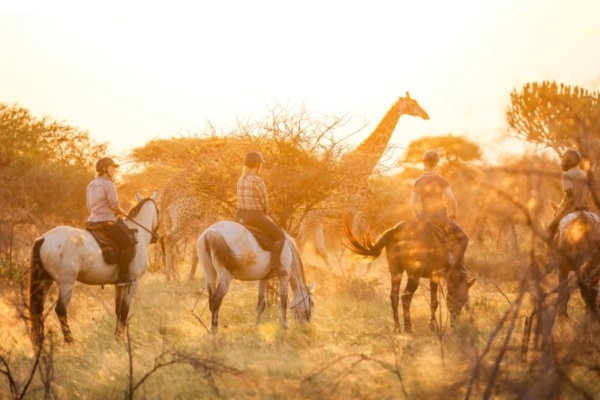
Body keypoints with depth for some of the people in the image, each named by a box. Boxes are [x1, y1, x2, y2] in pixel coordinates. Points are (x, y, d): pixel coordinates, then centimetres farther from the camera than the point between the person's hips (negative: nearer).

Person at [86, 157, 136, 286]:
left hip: (92, 221, 10)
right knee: (129, 245, -7)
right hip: (107, 222, -10)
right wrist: (121, 211, 5)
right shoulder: (109, 184, -13)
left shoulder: (91, 186, 15)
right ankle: (122, 275, -15)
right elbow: (115, 206, -17)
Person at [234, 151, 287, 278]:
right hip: (256, 217, -8)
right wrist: (265, 214, 10)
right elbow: (265, 203, -10)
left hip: (240, 215, 8)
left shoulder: (240, 180, 8)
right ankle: (275, 265, -8)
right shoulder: (257, 180, -16)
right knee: (280, 236, 4)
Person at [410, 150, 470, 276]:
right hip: (440, 218, -4)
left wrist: (420, 218, 14)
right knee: (463, 238, 11)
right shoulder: (441, 181, -10)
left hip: (425, 219, 4)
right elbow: (452, 200, -14)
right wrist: (453, 214, 5)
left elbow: (412, 205, -2)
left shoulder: (417, 183, 0)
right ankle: (456, 265, -5)